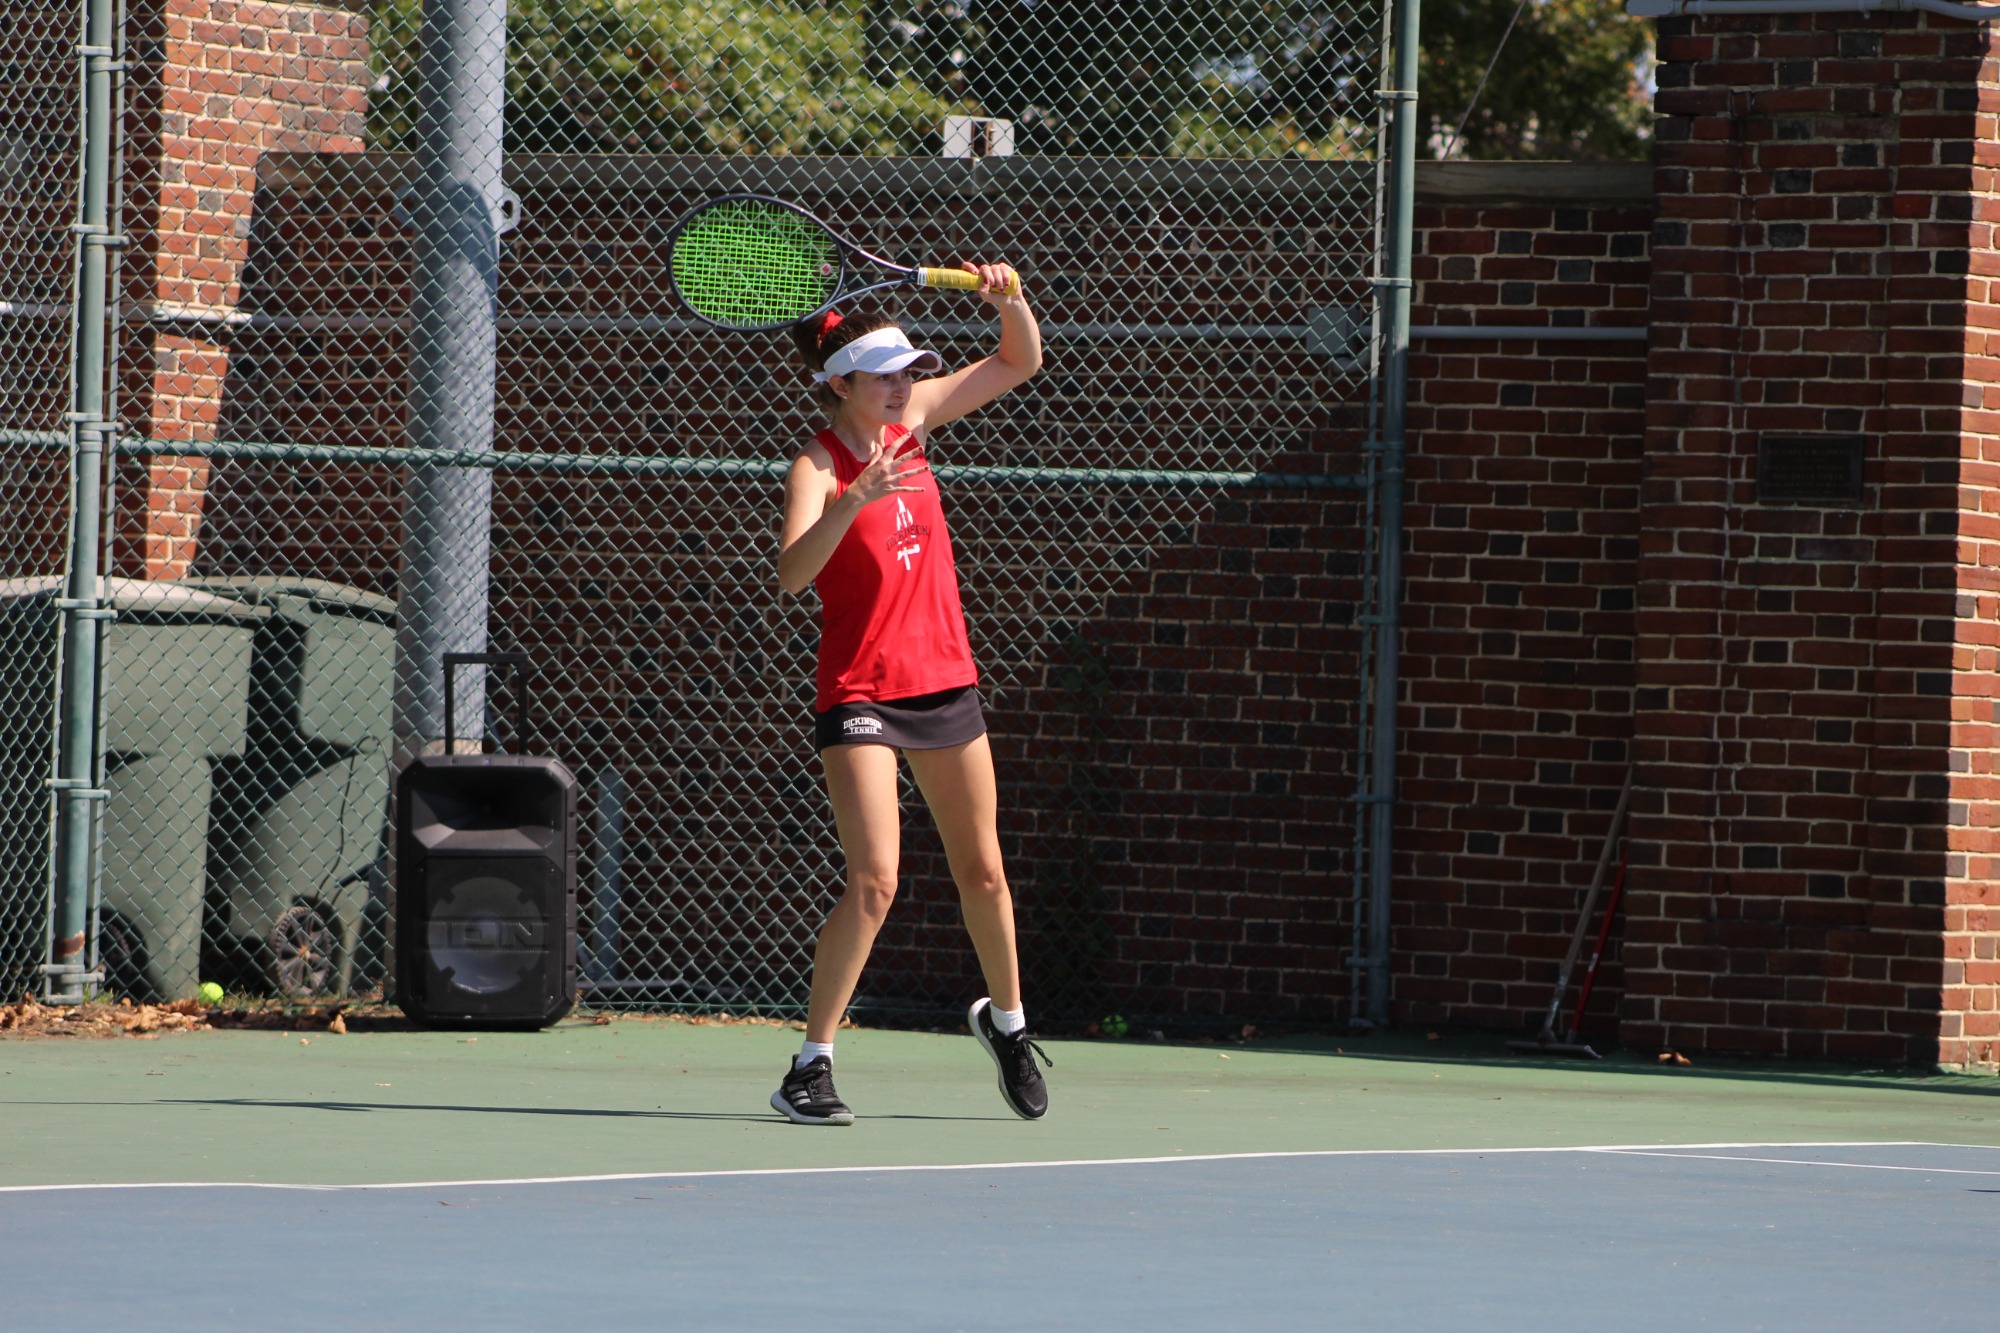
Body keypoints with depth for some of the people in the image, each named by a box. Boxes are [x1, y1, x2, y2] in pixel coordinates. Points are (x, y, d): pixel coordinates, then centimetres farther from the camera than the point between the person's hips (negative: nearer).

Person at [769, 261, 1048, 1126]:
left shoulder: (909, 417, 2)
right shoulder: (817, 466, -16)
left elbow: (1019, 363, 13)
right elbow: (792, 574, -33)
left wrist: (1010, 299, -7)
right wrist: (854, 501, -47)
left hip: (945, 681, 6)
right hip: (862, 693, -6)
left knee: (982, 873, 15)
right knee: (874, 883, -17)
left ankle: (1005, 1018, 38)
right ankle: (809, 1068, -10)